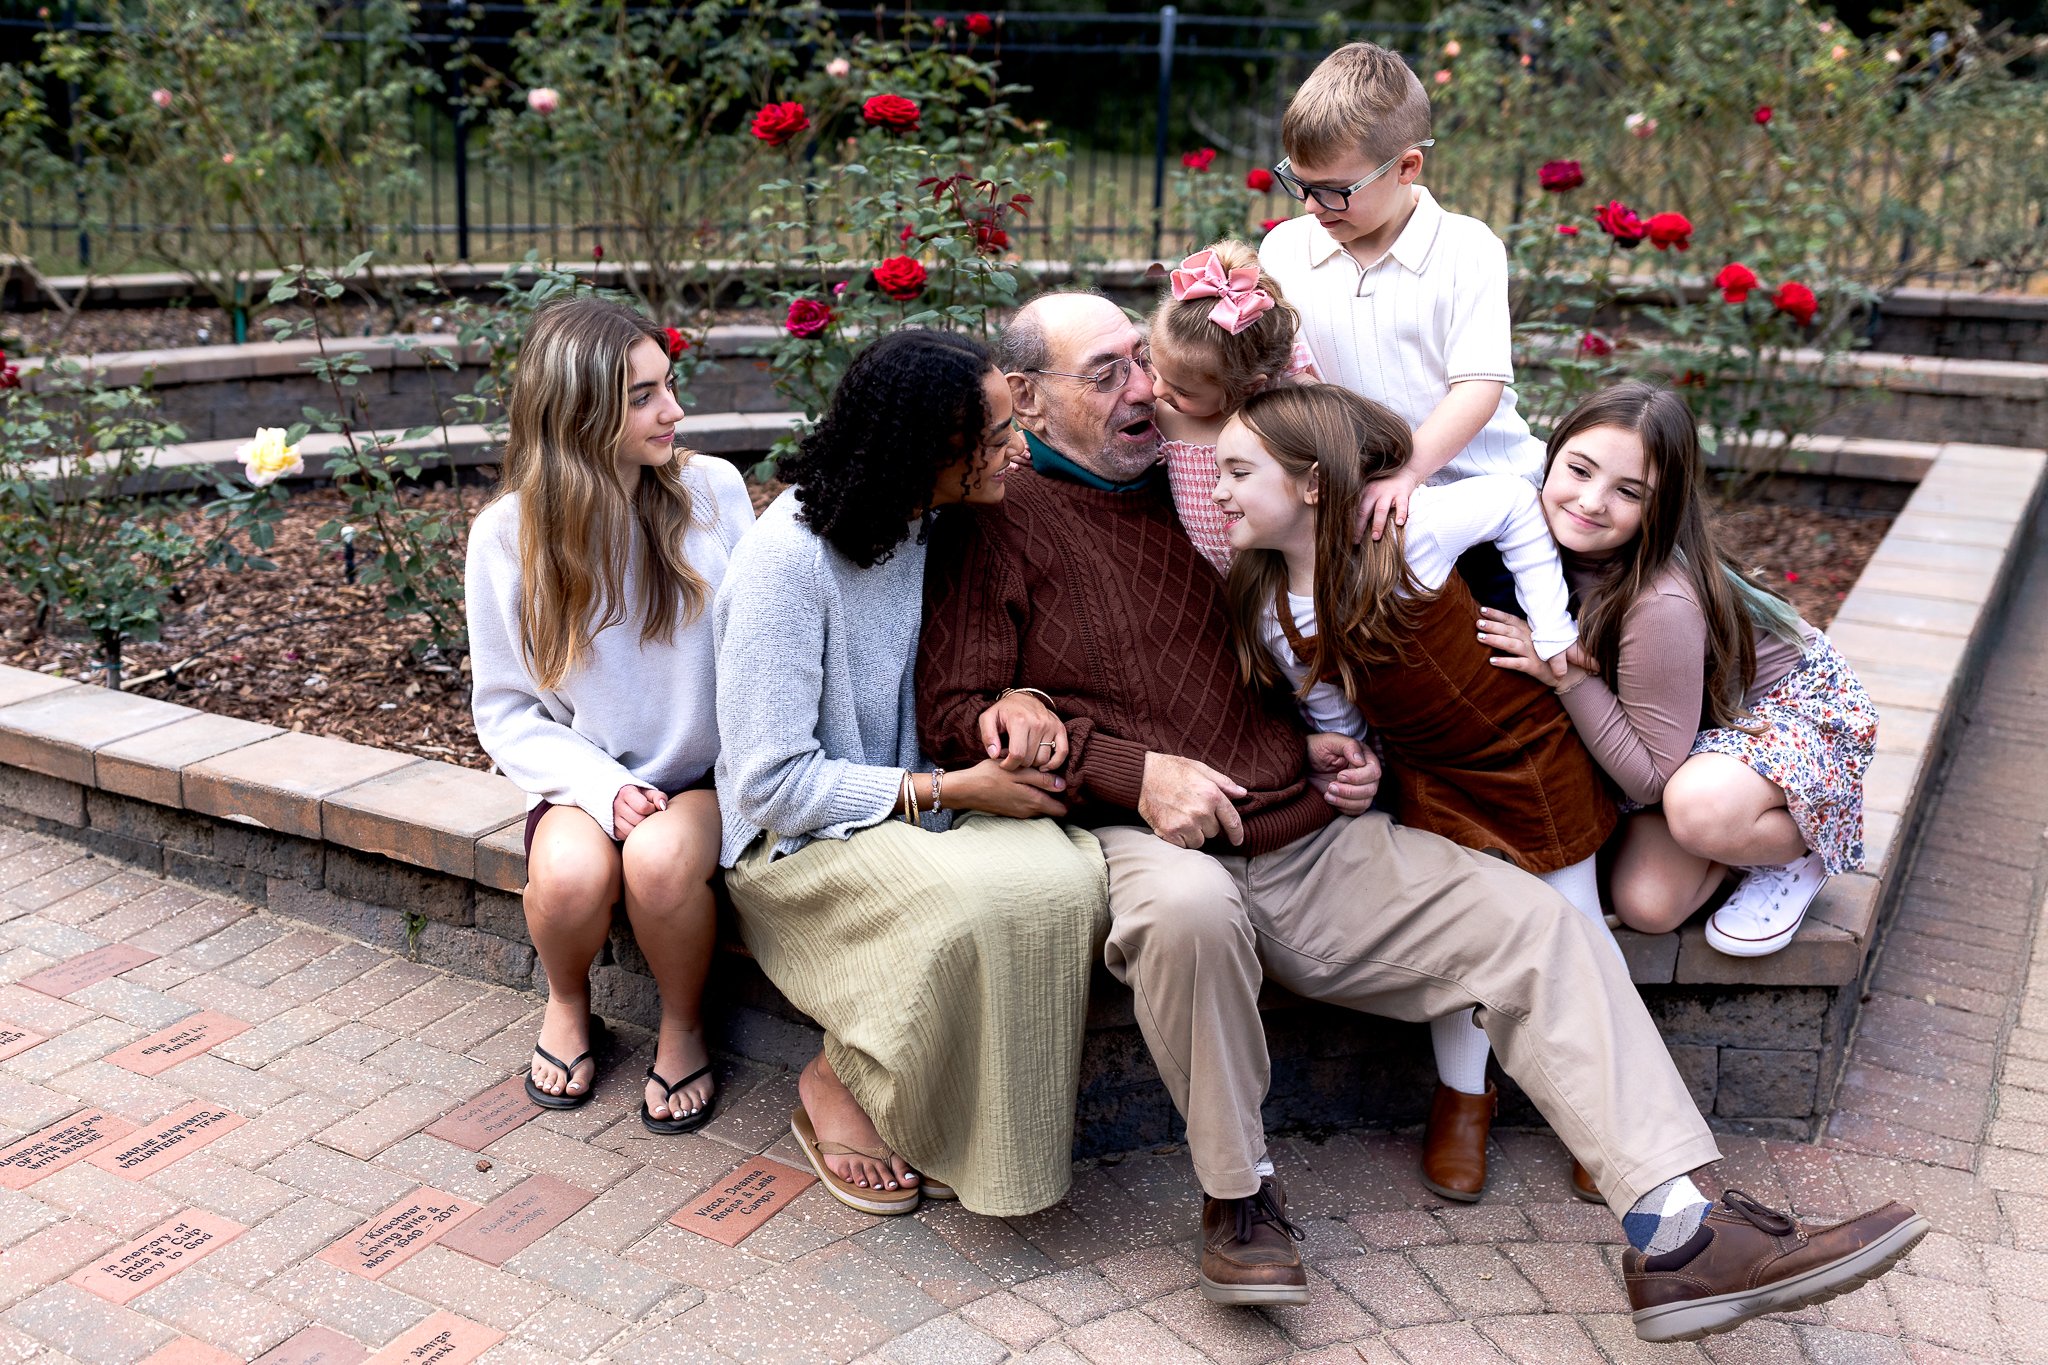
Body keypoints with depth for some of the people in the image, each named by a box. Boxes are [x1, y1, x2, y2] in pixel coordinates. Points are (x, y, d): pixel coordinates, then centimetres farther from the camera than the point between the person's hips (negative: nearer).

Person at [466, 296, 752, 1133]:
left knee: (661, 861, -33)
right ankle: (567, 1003, 6)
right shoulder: (508, 535, -5)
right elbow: (505, 711, 0)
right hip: (585, 777, 1)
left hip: (704, 774, 0)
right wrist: (603, 787, -16)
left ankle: (682, 1027, -1)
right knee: (570, 875, -32)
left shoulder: (713, 491, -5)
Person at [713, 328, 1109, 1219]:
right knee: (973, 904, -34)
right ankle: (837, 1083, -5)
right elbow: (771, 786, -20)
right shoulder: (789, 560, -21)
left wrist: (1013, 703, -10)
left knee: (1066, 874, -24)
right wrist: (950, 790, -22)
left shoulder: (936, 526, 1)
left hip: (915, 803, 6)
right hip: (798, 839, -6)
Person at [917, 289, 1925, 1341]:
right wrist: (1138, 770, -18)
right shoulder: (999, 524, 3)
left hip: (1310, 840, 6)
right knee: (1188, 906, -41)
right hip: (1154, 846, -5)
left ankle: (1675, 1235, -13)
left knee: (1537, 923, -10)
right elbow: (954, 712, -8)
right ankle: (1238, 1193, -14)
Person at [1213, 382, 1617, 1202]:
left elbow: (1518, 507, -8)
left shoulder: (1406, 527, -24)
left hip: (1530, 743, -2)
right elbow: (1334, 720, 3)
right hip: (1428, 776, 3)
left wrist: (1551, 634, -8)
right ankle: (1461, 1098, 22)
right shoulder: (1266, 612, -10)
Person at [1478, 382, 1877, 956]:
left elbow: (1652, 780, -28)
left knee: (1698, 808, -38)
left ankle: (1800, 851, -5)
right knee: (1645, 905, -12)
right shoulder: (1559, 549, -18)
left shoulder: (1661, 607, -37)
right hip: (1711, 714, 6)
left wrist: (1570, 678, -37)